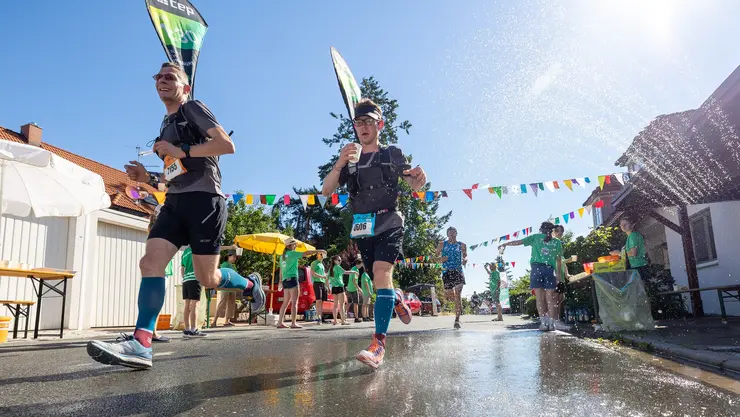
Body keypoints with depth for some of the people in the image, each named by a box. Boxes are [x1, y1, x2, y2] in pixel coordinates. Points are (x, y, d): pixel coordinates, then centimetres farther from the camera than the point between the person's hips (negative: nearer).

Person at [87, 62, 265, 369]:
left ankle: (250, 285, 26)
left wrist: (181, 151, -16)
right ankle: (140, 344, -17)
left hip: (203, 198, -8)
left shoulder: (194, 108, 1)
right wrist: (148, 178, 12)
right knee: (150, 262, -11)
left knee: (208, 279, -4)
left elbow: (227, 145, -14)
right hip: (175, 203, 8)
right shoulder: (166, 126, 25)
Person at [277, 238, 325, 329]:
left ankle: (280, 322, 13)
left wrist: (281, 281, 29)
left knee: (286, 303, 13)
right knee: (294, 302, -6)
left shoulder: (283, 256, 17)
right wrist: (318, 251, -7)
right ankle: (293, 323, -9)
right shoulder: (292, 253, -7)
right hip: (292, 279, -8)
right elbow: (305, 253, -14)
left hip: (285, 280, 8)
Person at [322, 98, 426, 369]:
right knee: (379, 280, 11)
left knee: (381, 273, -24)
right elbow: (326, 191, -3)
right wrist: (339, 164, -22)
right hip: (362, 227, 4)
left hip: (389, 222, -3)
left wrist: (419, 177, -20)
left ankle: (378, 344, -29)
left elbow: (414, 186, 6)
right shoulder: (349, 160, 9)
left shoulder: (392, 154, 5)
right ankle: (397, 299, 47)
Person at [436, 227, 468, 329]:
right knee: (449, 295, 3)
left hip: (458, 271, -1)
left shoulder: (461, 245, 9)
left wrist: (465, 260, -5)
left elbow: (465, 256, 18)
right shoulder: (442, 244, 10)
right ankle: (459, 306, 39)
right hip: (446, 272, 1)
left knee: (458, 295, -12)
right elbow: (436, 256, 13)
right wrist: (441, 258, -10)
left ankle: (457, 320, -9)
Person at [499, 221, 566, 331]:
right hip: (550, 270, 1)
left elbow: (518, 242, 13)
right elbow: (559, 261, 13)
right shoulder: (557, 242, 16)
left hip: (537, 267, -1)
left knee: (539, 296, -1)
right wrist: (558, 275, 16)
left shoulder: (536, 237, 13)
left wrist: (504, 244, 25)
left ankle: (544, 321, -5)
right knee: (550, 297, -1)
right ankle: (553, 322, -7)